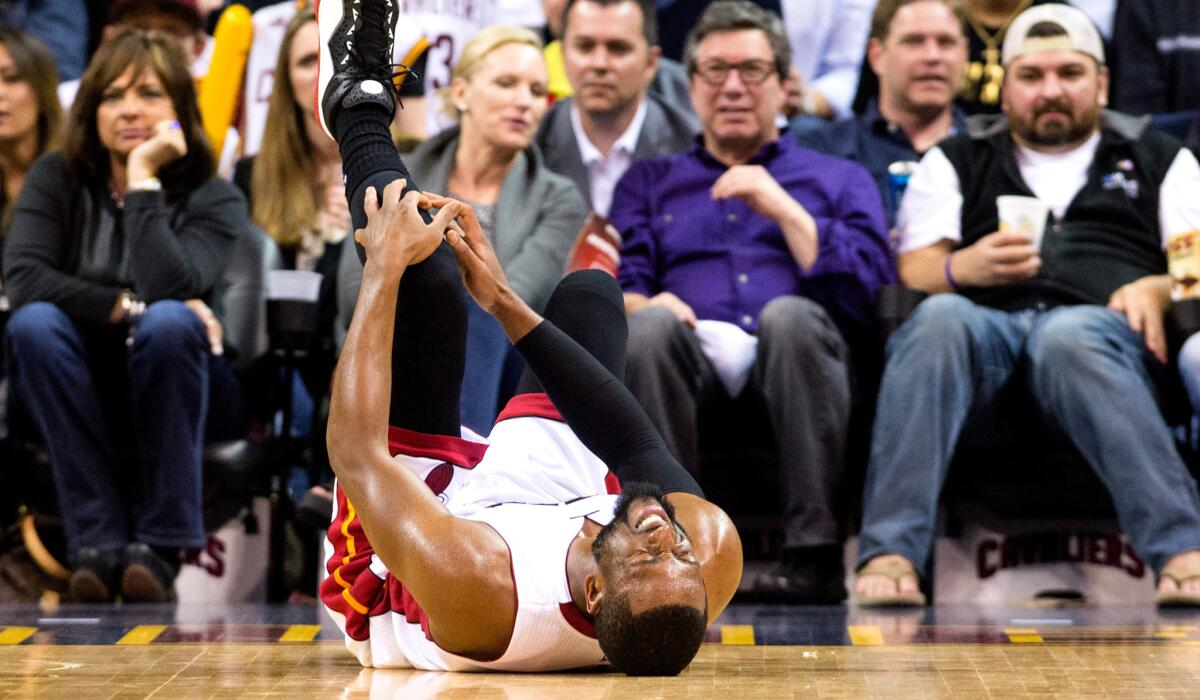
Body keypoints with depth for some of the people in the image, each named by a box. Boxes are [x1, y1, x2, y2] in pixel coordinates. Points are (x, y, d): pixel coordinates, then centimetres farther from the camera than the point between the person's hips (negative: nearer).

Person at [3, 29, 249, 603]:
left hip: (175, 394, -2)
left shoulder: (214, 199, -5)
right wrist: (127, 308, -23)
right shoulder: (57, 179, 1)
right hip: (83, 399, 2)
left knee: (168, 323, -33)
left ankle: (161, 542, -28)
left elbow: (167, 287, -26)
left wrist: (143, 178, -22)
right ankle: (98, 540, -30)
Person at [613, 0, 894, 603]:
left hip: (796, 352, -1)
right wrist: (643, 304, -13)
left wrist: (784, 210, 0)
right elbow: (621, 285, 12)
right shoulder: (649, 182, 29)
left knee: (788, 313, -36)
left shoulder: (840, 180, 25)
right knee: (652, 325, -34)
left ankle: (814, 553, -37)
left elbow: (869, 294, 8)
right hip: (693, 356, 1)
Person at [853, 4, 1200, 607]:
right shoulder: (956, 162, 31)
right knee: (940, 318, -37)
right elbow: (910, 274, 17)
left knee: (1068, 334, -40)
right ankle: (888, 553, -48)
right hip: (984, 316, 1)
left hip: (1098, 323, -1)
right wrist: (962, 268, -6)